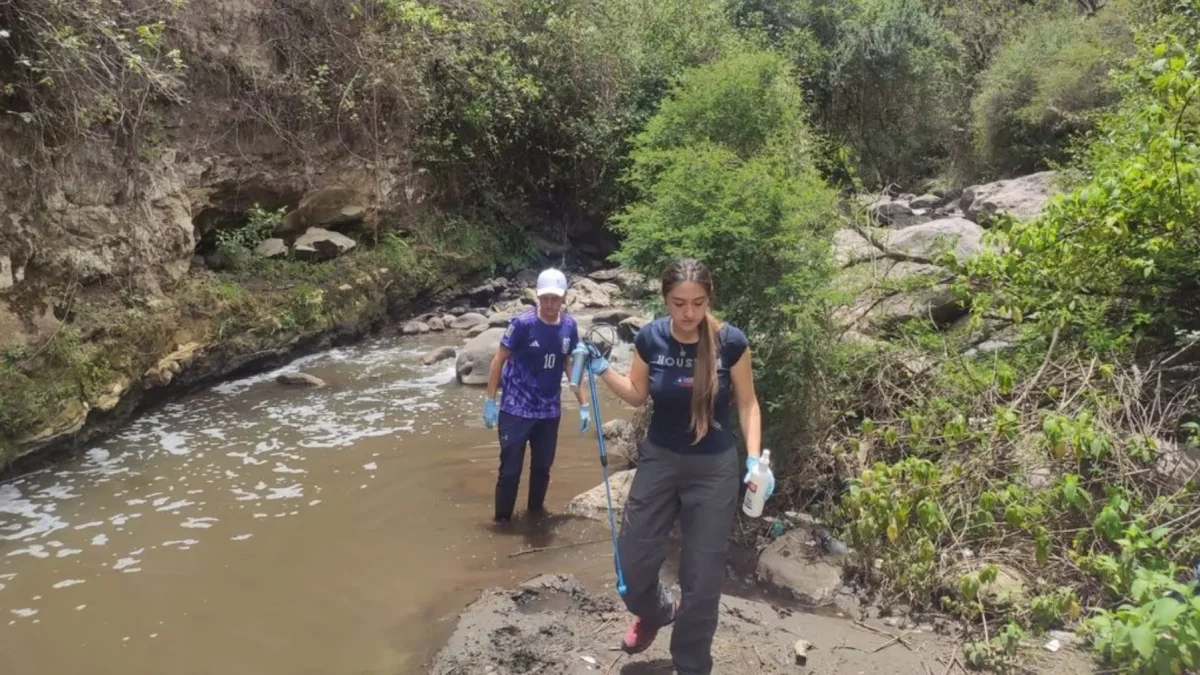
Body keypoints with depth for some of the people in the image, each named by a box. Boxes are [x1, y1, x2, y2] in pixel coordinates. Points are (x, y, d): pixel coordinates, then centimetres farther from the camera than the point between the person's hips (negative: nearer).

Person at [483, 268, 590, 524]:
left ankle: (536, 509, 38)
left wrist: (583, 405, 7)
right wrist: (490, 401, -11)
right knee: (510, 468, 2)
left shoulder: (569, 326, -2)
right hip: (516, 409, -4)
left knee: (543, 465, 16)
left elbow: (571, 365, 8)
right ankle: (501, 519, 18)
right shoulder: (523, 323, -15)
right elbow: (498, 360, -9)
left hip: (549, 411, 4)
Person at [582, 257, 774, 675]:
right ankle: (656, 613, 43)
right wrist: (601, 370, -11)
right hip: (659, 460, 2)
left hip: (713, 468, -2)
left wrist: (754, 459, -13)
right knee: (633, 563, 7)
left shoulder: (730, 342, -15)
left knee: (702, 577, 6)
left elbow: (746, 403, -3)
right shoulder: (650, 338, -10)